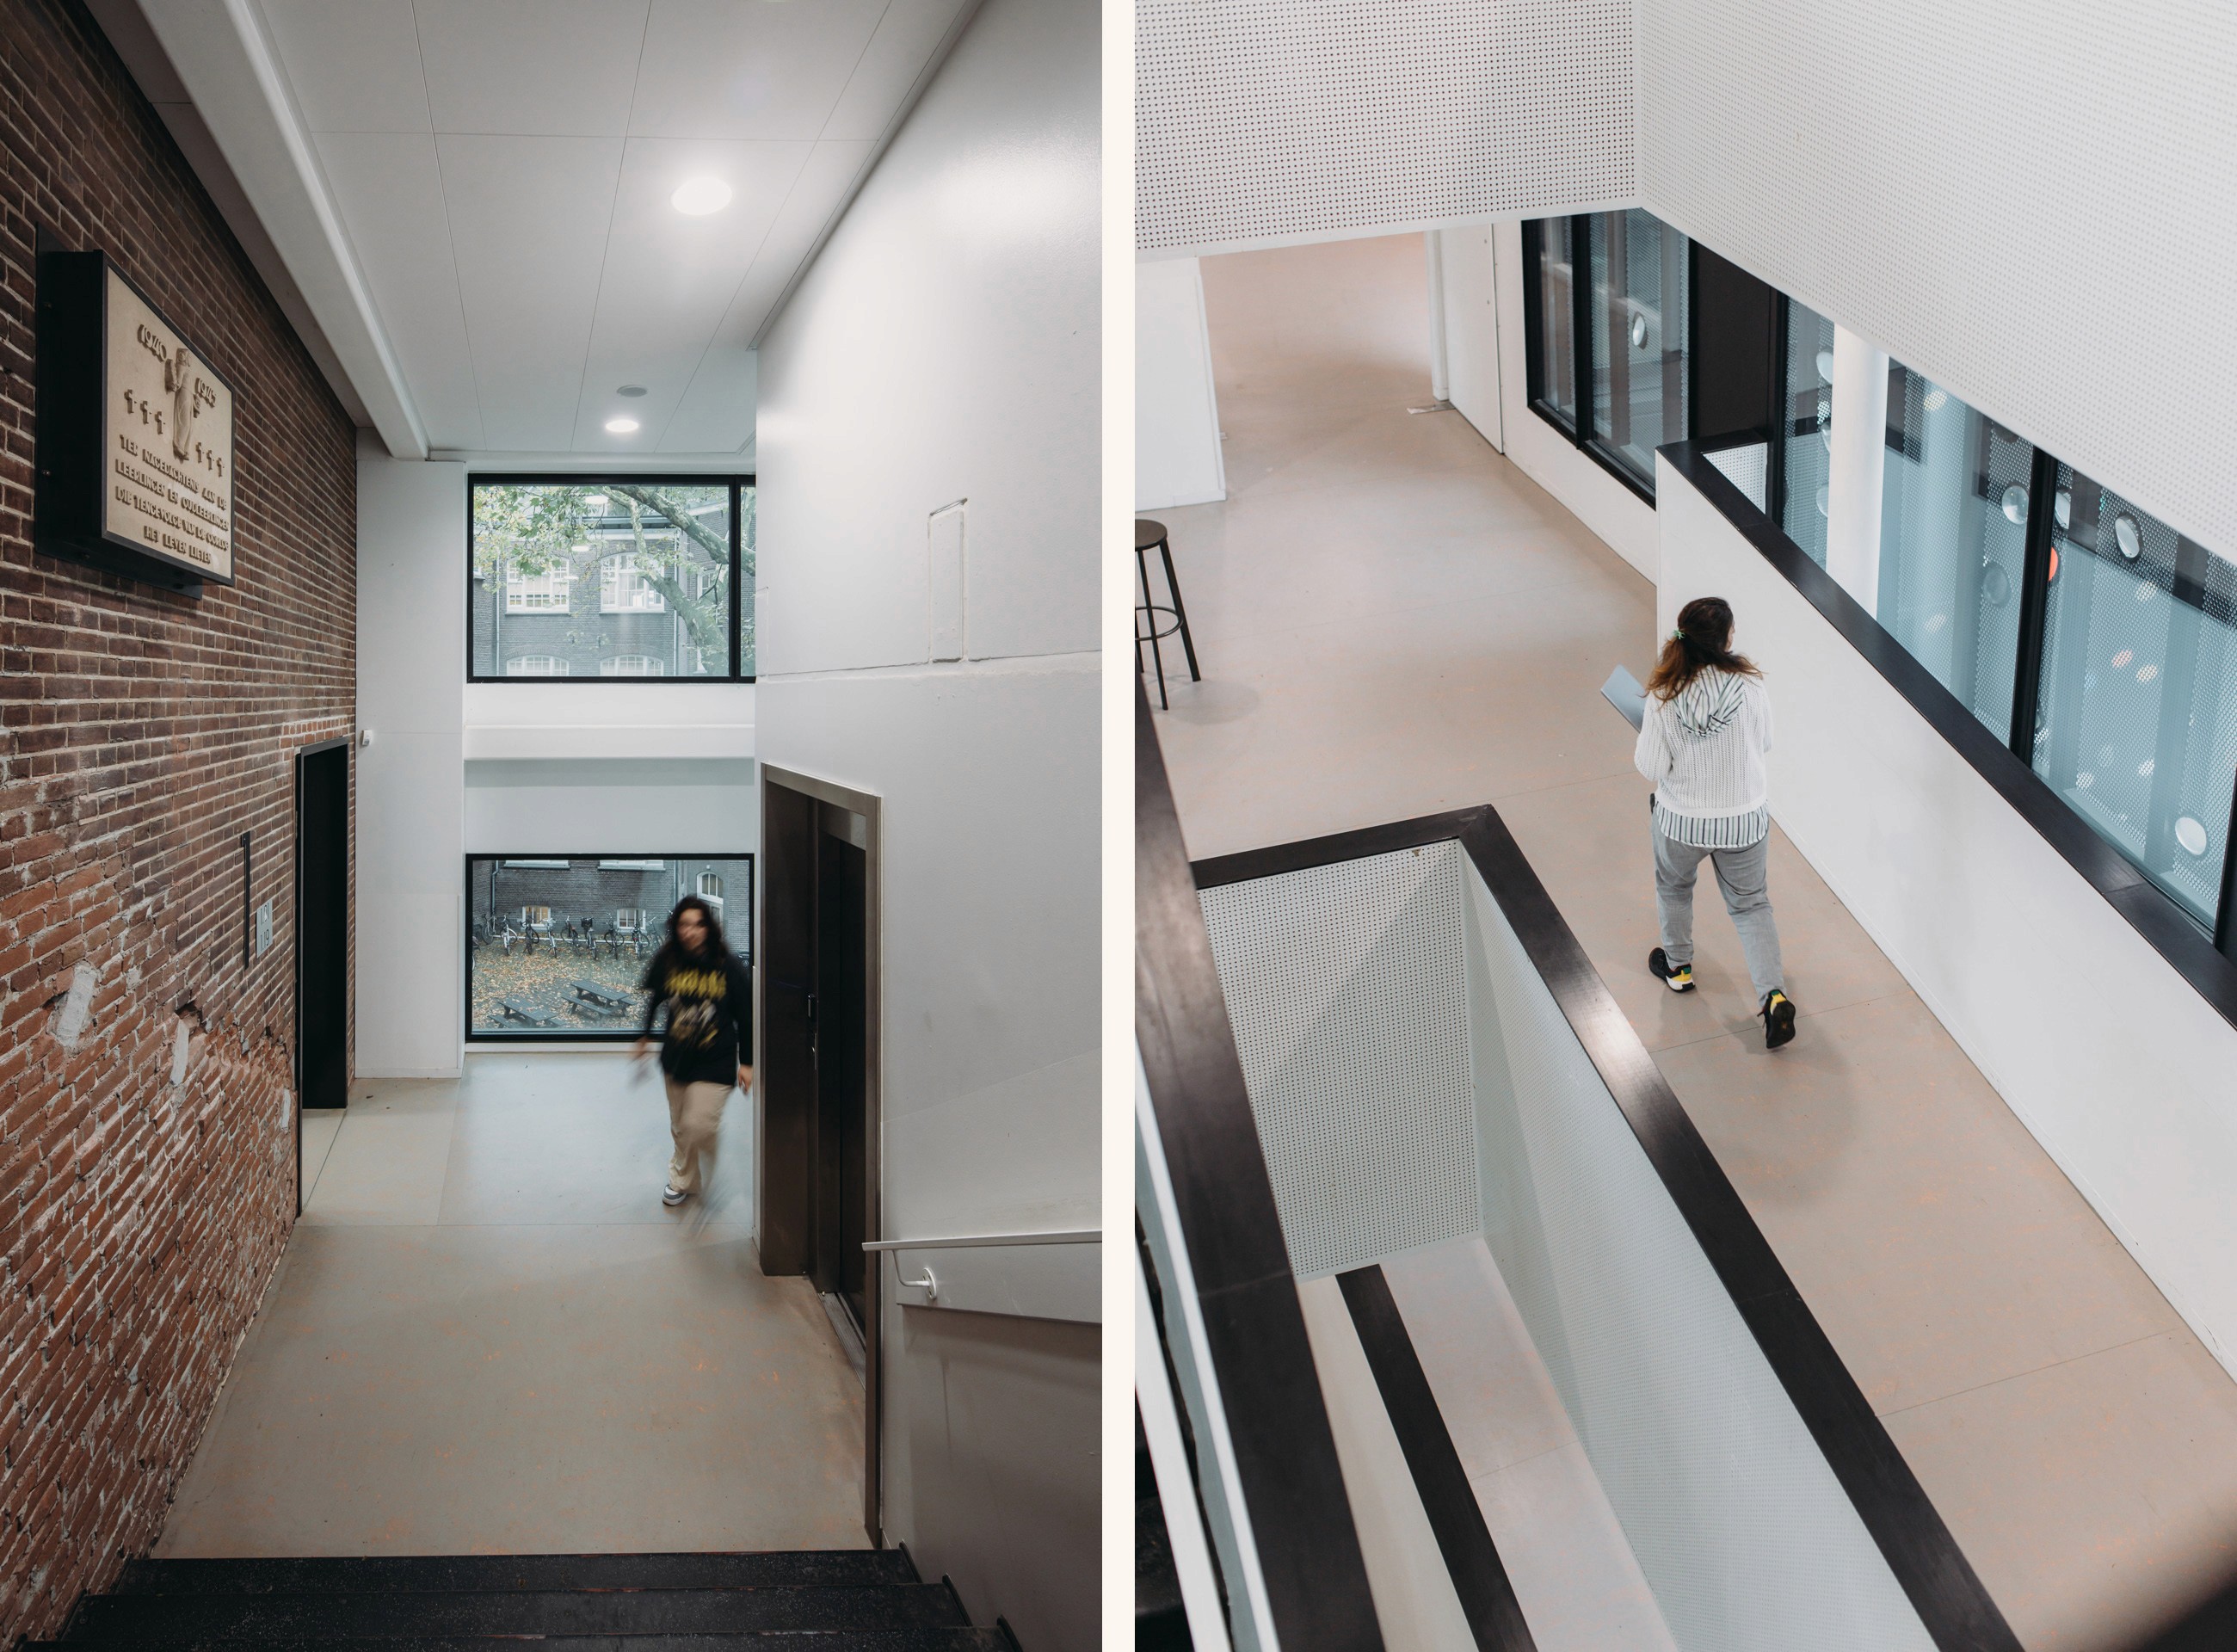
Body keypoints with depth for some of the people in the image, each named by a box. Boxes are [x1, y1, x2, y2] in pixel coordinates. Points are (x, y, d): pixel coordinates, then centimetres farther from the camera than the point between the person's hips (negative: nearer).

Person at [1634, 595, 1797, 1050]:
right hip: (1746, 818, 1)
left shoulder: (1663, 696, -22)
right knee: (1751, 903, 19)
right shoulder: (1750, 685, -19)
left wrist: (1642, 751, 5)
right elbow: (1763, 745, -3)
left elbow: (1652, 767, -15)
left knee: (1673, 886, 29)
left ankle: (1678, 966, 49)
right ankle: (1773, 995, 6)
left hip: (1682, 819, -1)